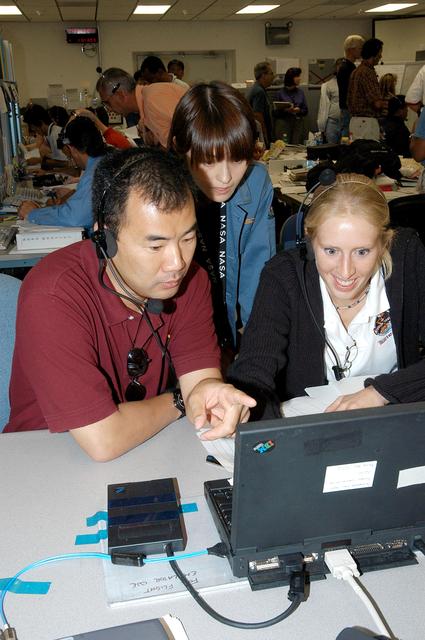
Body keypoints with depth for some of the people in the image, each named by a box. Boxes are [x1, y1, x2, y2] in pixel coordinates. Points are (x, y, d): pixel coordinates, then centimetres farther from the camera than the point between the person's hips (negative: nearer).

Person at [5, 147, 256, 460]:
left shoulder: (190, 280, -7)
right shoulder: (53, 298, -26)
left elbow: (199, 375, -11)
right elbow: (102, 440, -28)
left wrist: (207, 390, -33)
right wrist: (178, 401, -13)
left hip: (152, 452, 4)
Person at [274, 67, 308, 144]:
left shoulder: (300, 92, 11)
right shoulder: (281, 93, -1)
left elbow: (306, 110, 11)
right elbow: (275, 112, -2)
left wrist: (299, 110, -9)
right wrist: (285, 110, -18)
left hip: (298, 124, 3)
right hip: (283, 124, -3)